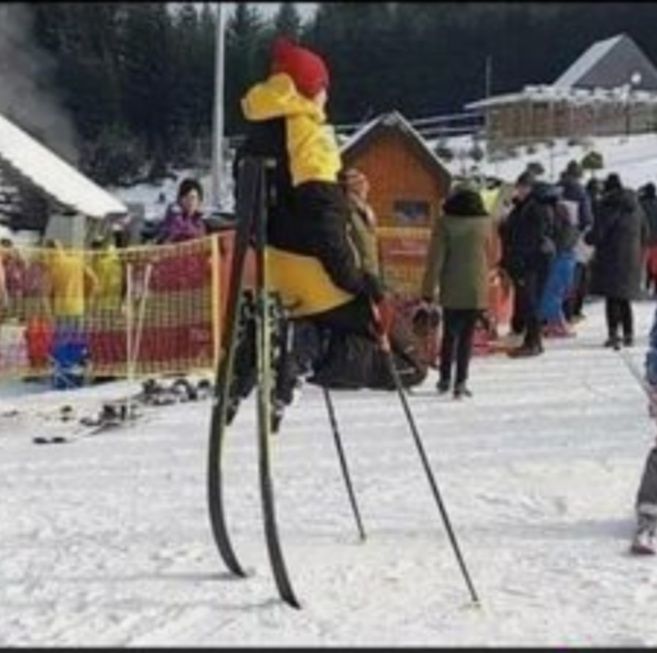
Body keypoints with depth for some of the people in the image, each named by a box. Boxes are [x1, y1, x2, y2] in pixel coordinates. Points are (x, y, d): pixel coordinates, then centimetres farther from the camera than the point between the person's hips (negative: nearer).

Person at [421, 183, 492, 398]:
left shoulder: (445, 224, -7)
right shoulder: (485, 223, 0)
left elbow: (435, 260, -8)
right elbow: (491, 256, 11)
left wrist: (429, 291, -4)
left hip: (451, 291, 0)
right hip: (476, 291, 0)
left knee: (449, 334, 14)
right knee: (467, 336, 4)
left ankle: (445, 379, 19)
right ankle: (460, 382, -3)